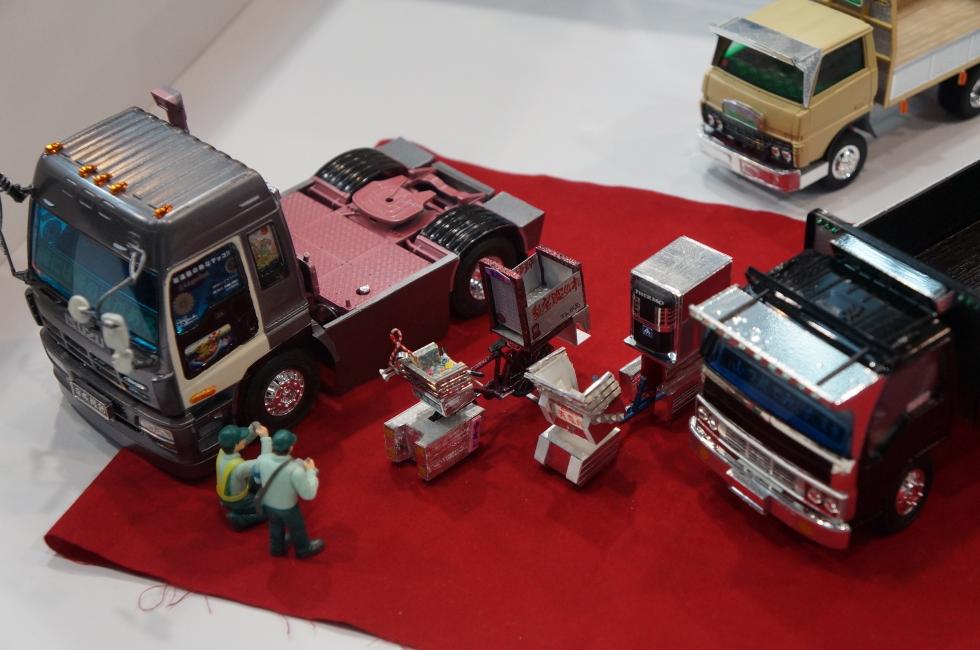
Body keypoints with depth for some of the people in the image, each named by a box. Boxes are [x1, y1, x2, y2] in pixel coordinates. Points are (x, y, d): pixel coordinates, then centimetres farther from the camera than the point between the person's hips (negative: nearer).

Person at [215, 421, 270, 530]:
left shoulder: (224, 450, -20)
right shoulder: (238, 467, -42)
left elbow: (246, 439, -7)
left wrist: (254, 427, -28)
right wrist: (265, 438, -37)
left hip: (224, 493, 7)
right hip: (238, 501, -7)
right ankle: (238, 518, 1)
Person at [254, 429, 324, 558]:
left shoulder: (262, 459, -28)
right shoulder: (295, 470, -41)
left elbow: (257, 478, -5)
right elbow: (309, 494, -29)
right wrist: (311, 471, -17)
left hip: (267, 503, 4)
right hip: (287, 507, -4)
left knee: (275, 526, 34)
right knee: (296, 528, 28)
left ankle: (277, 548, 61)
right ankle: (303, 549, 56)